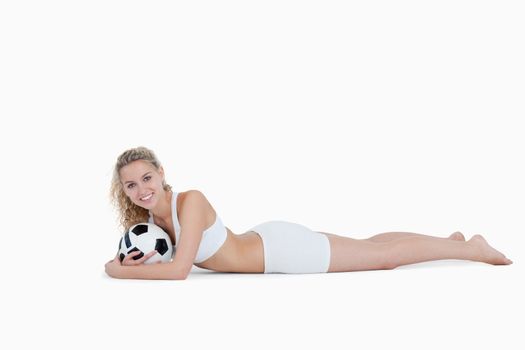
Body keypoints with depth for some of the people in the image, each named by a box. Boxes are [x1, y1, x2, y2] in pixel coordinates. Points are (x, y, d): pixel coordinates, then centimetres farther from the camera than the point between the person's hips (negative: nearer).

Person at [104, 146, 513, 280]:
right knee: (370, 247, 22)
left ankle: (470, 247, 27)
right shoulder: (147, 217, -6)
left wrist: (121, 271, -25)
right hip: (263, 242, 7)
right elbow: (145, 252, 11)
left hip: (280, 248, -7)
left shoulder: (191, 201, -30)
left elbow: (179, 270, -35)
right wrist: (134, 258, -12)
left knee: (382, 255, 7)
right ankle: (453, 239, 42)